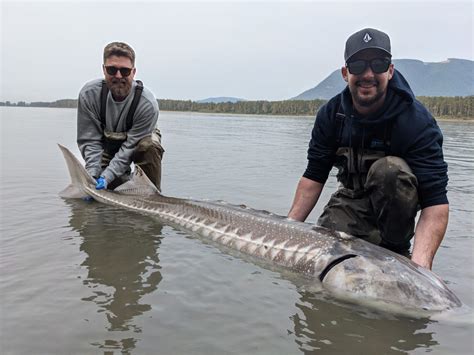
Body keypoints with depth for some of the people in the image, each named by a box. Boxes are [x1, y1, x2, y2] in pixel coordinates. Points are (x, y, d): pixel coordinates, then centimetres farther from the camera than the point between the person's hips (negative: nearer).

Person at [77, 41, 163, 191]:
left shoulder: (148, 104, -35)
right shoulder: (89, 94, -27)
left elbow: (129, 146, -31)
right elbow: (90, 140, -21)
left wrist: (106, 176, -39)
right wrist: (93, 176, -33)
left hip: (139, 140, -2)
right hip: (107, 144, 2)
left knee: (151, 147, -38)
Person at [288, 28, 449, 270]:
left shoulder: (417, 121, -27)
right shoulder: (331, 114, -13)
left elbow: (435, 200, -33)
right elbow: (314, 175, -9)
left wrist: (420, 263, -48)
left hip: (395, 196, -2)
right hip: (352, 199, 3)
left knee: (389, 168, -35)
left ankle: (396, 246, -12)